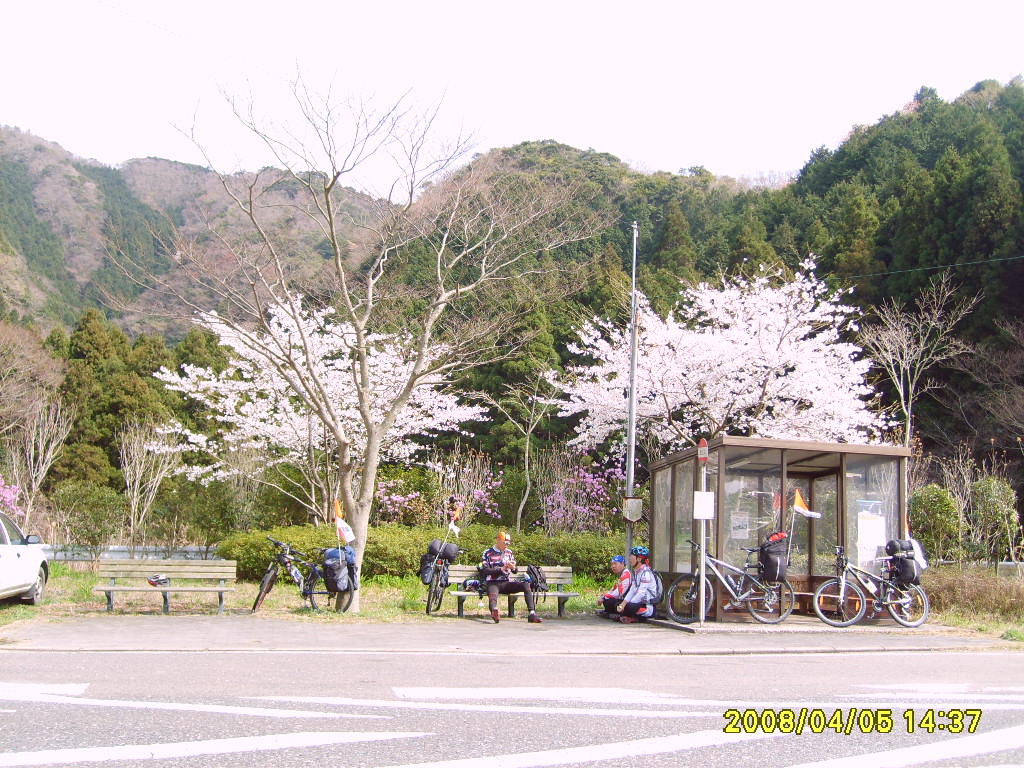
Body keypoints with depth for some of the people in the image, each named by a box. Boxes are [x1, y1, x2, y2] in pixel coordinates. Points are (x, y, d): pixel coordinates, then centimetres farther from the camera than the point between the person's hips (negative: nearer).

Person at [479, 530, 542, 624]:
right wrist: (502, 568, -13)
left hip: (506, 583, 4)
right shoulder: (488, 553, 7)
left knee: (526, 585, -21)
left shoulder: (509, 553, 20)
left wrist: (514, 567, -3)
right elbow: (485, 571, -4)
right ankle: (494, 611, -73)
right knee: (493, 595, -38)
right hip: (493, 583, -4)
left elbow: (515, 571, 23)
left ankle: (532, 613, -30)